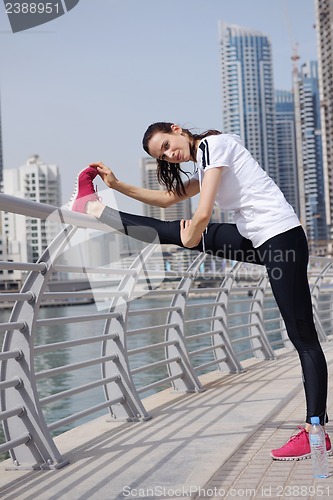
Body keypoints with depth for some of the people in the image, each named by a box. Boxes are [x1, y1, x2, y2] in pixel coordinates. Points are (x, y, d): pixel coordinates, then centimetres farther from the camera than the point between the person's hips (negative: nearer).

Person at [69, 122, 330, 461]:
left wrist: (191, 239, 3)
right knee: (177, 231, 12)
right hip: (257, 239, 9)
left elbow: (203, 214, -17)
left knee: (303, 337, -8)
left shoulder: (213, 144, -10)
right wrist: (117, 185, 23)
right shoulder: (204, 168, 19)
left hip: (281, 237, -9)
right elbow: (168, 198, 29)